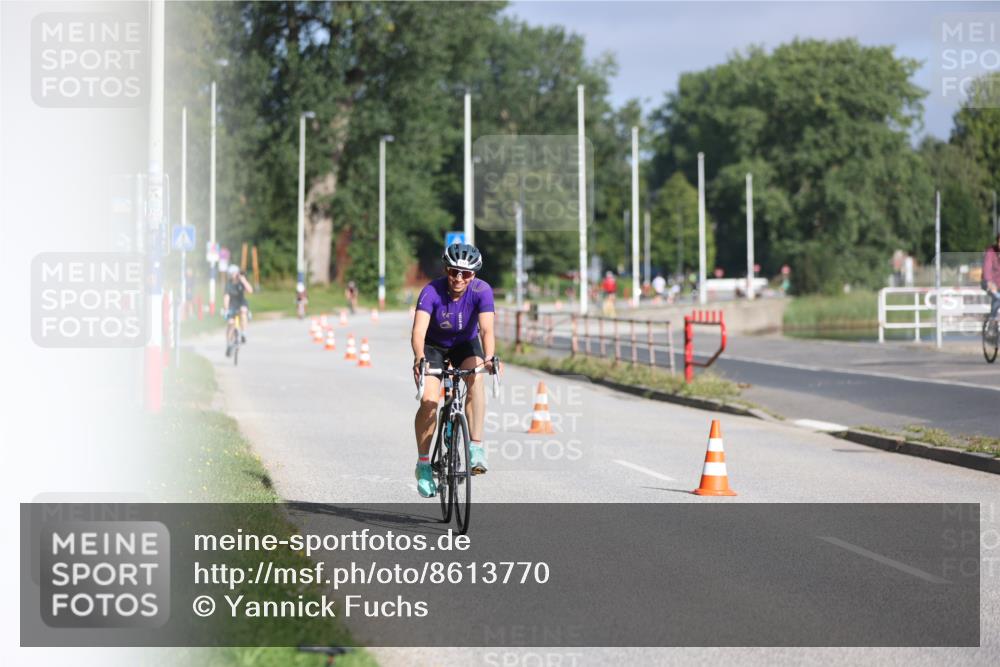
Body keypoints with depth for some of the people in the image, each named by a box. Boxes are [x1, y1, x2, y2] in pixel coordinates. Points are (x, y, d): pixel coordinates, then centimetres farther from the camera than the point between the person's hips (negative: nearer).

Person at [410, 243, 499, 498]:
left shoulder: (482, 291, -26)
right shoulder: (432, 292, -29)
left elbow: (487, 329, -36)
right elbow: (419, 330, -40)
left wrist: (489, 357, -56)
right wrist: (419, 358, -60)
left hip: (466, 344, 1)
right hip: (434, 346, -1)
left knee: (476, 378, -31)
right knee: (428, 401, -20)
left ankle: (476, 447, -27)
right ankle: (423, 464, -3)